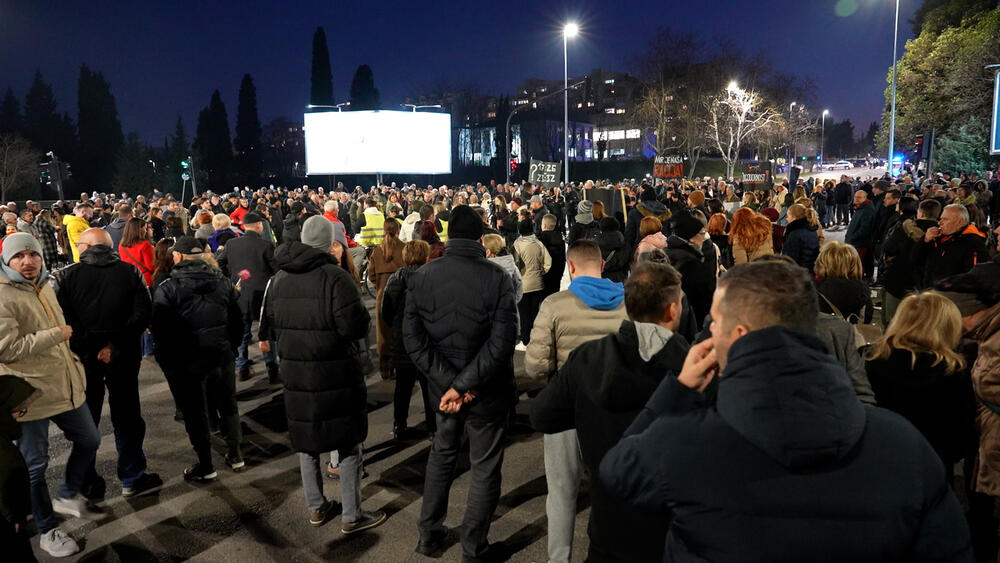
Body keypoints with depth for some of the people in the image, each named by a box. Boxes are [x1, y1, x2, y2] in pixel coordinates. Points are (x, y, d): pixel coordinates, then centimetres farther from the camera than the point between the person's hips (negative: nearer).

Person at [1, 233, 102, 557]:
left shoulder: (44, 287, 10)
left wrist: (74, 362, 23)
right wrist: (56, 335, -19)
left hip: (66, 385, 8)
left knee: (89, 441, 19)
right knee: (35, 465, 6)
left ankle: (68, 496, 41)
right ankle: (47, 531, 22)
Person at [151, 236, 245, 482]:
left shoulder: (167, 288, -12)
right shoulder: (223, 282, 2)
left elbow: (160, 330, -11)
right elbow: (238, 320, 7)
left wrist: (167, 361, 1)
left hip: (186, 362, -4)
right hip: (222, 357, 4)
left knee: (195, 414, 8)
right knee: (228, 407, 18)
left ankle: (206, 466, 17)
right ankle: (235, 455, 28)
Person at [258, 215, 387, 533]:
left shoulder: (279, 278, 5)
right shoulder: (335, 277, -17)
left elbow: (269, 322, 13)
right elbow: (356, 326, -21)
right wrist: (364, 319, 1)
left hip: (294, 372, 6)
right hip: (334, 373, -6)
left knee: (306, 441, 19)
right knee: (349, 443, 8)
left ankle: (316, 508, 32)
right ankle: (351, 516, 16)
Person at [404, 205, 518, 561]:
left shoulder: (422, 276, -5)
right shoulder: (496, 277, -16)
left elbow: (413, 337, -10)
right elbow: (502, 342, -23)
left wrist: (449, 383, -13)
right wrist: (464, 385, -19)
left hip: (442, 387, 4)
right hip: (487, 392, -4)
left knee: (442, 454, 26)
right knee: (485, 468, 13)